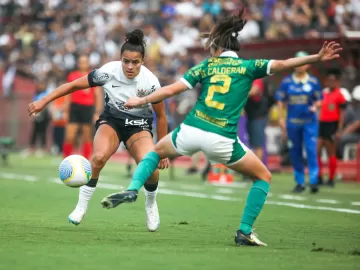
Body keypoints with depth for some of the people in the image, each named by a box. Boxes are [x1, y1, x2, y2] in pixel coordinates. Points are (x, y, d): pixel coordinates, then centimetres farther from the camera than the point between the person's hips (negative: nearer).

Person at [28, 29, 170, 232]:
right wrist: (44, 101, -14)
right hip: (111, 119, 0)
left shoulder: (151, 82, -21)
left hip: (139, 125, 0)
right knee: (99, 157, -32)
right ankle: (82, 205, -13)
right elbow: (73, 85, -11)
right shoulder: (109, 71, -22)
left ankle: (151, 204, 7)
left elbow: (161, 116, -7)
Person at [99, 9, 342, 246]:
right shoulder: (249, 66, 6)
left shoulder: (207, 66, 10)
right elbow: (282, 64, -8)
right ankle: (245, 232, 7)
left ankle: (132, 190, 10)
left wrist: (141, 101, 19)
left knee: (157, 151, 33)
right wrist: (318, 58, -11)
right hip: (222, 140, -2)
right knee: (263, 176, 17)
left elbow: (171, 90, 8)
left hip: (191, 132, 2)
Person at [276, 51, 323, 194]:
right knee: (294, 152, 6)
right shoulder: (287, 81, 2)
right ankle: (300, 182, 17)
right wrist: (281, 119, 0)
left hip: (309, 121, -2)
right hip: (292, 122, 2)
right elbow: (280, 101, 6)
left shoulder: (313, 82, 1)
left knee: (311, 150, -12)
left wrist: (315, 106, -14)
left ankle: (314, 181, -11)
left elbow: (318, 100, 8)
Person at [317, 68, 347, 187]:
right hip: (322, 124, 6)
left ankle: (331, 180, 9)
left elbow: (342, 114, -9)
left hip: (332, 125, -6)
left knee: (331, 153, 1)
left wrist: (339, 131, -13)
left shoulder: (339, 95, -8)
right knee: (316, 151, 1)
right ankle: (319, 178, 9)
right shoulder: (324, 93, 11)